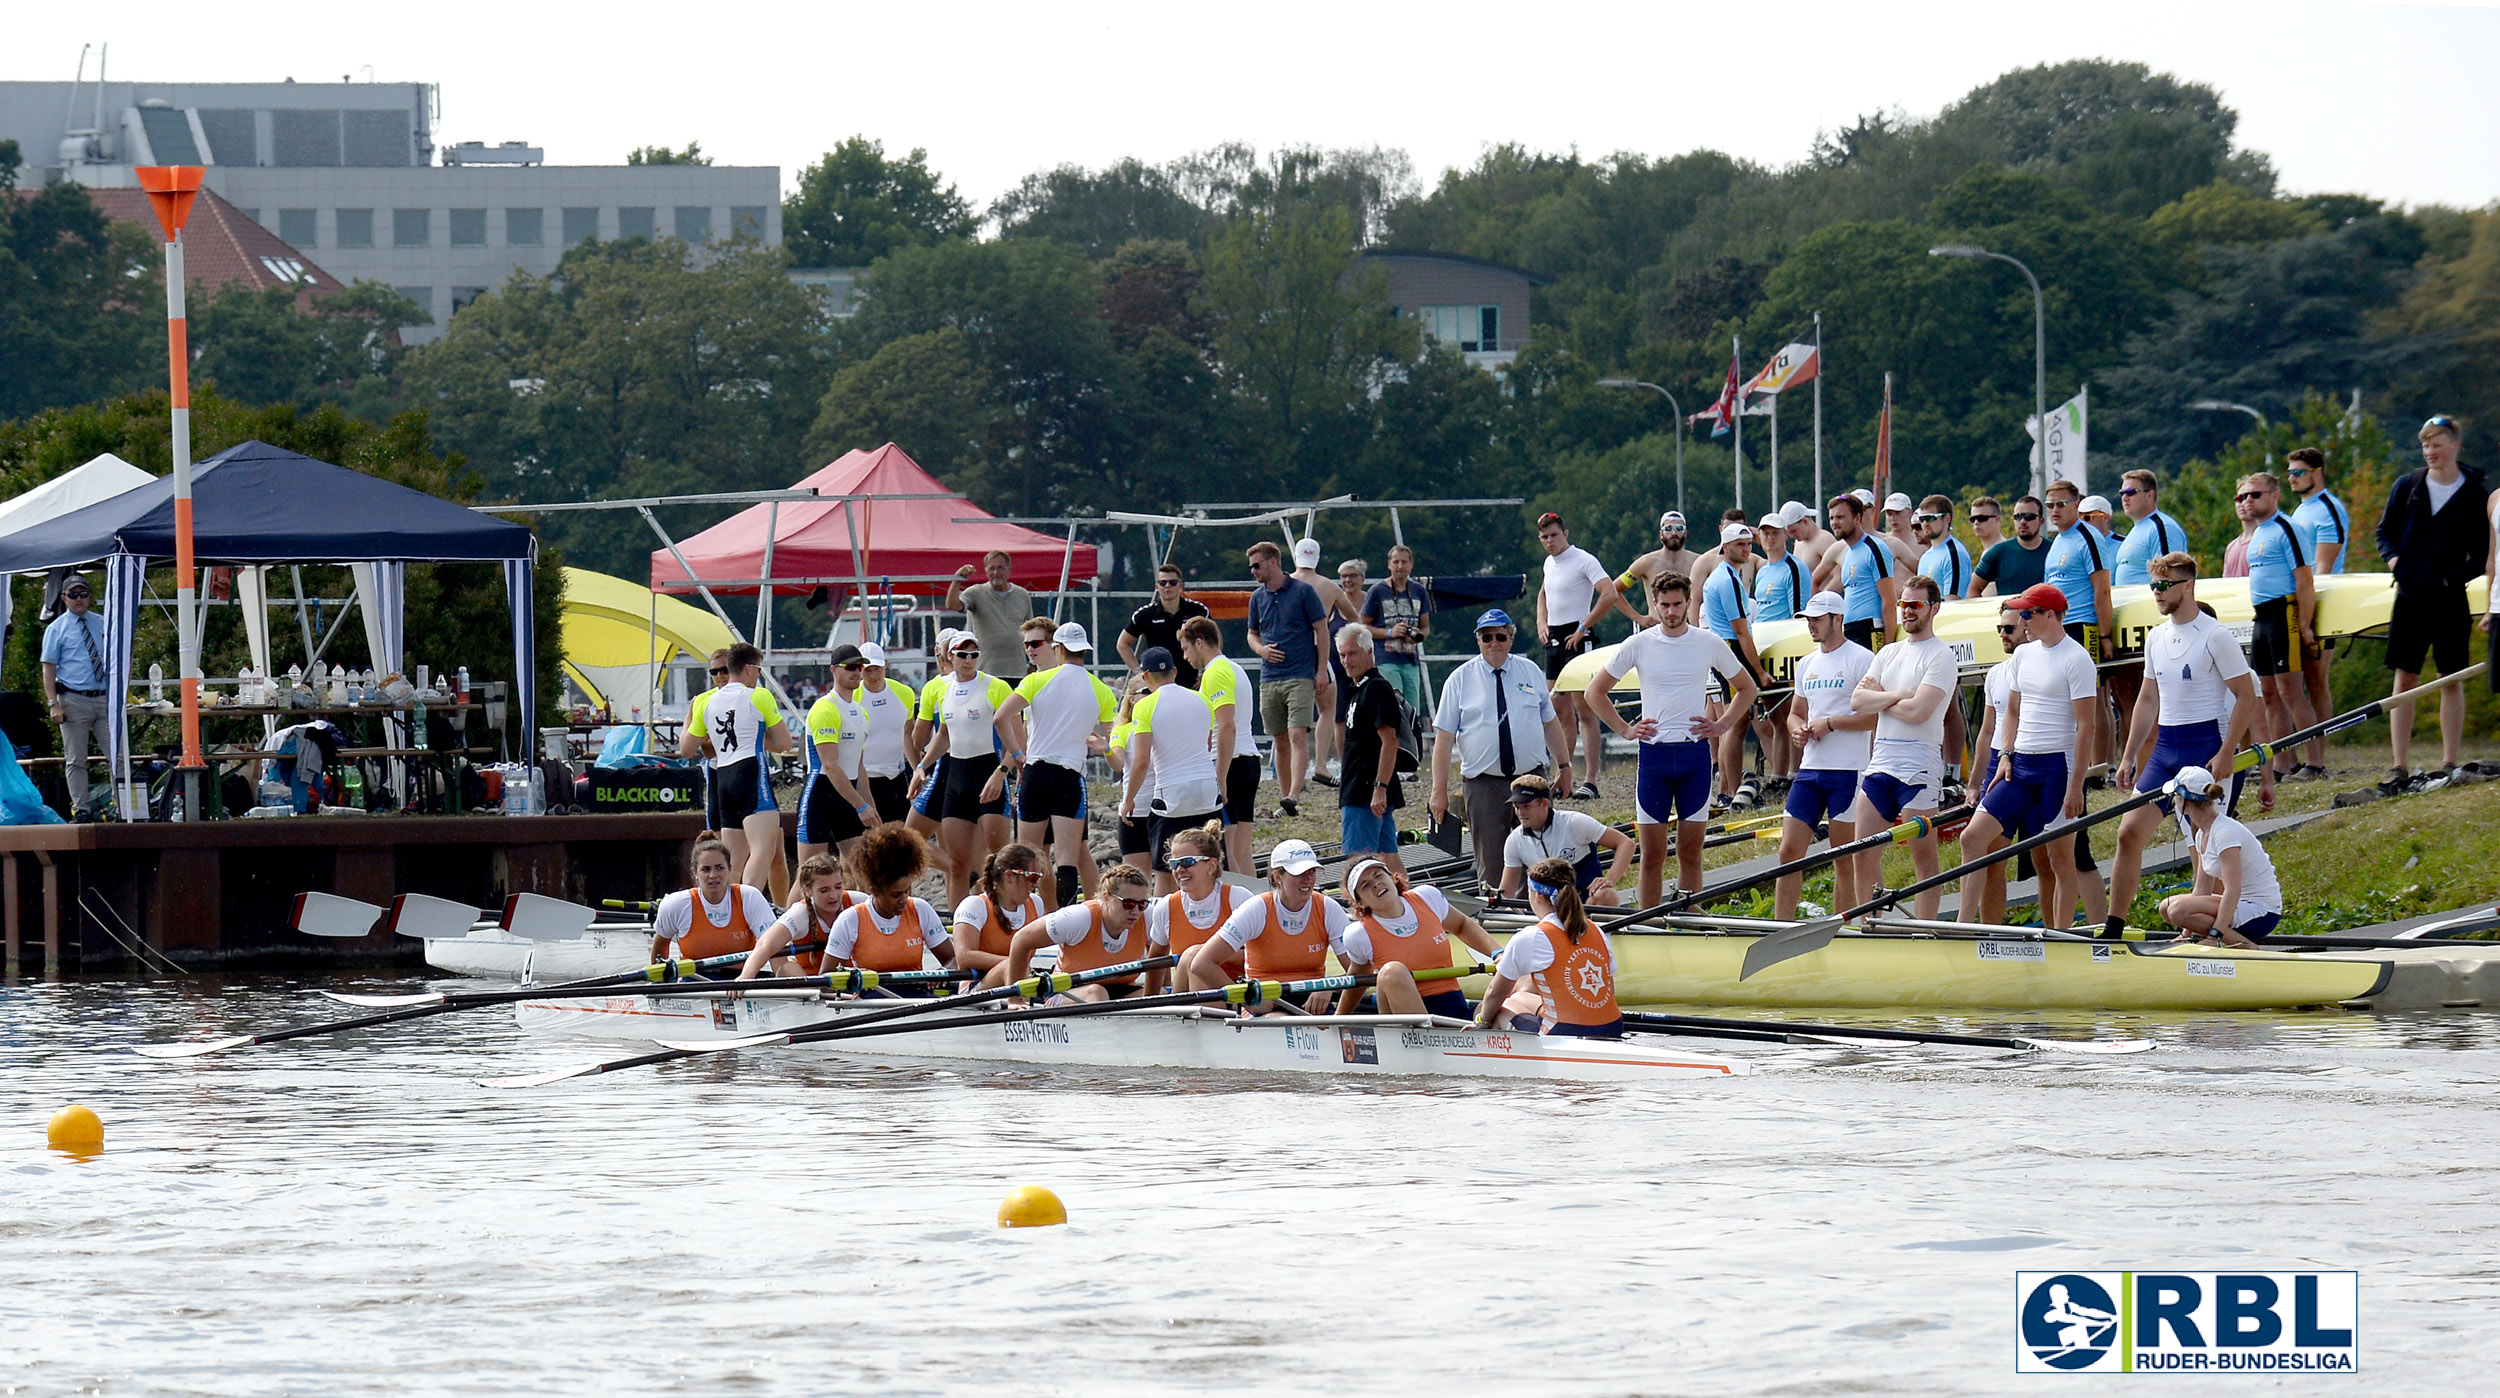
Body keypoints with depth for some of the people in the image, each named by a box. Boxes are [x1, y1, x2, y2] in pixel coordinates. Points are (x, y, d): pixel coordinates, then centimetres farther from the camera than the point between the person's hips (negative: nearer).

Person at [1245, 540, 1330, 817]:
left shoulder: (1303, 591, -3)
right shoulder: (1258, 597, 11)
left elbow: (1322, 630, -1)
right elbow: (1253, 634, 23)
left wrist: (1320, 671, -5)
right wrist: (1261, 649, -1)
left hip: (1301, 677, -5)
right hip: (1269, 678, 5)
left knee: (1297, 736, -15)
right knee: (1281, 741, 8)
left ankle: (1294, 796, -25)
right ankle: (1283, 798, 12)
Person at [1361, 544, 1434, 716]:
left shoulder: (1419, 591, 12)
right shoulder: (1377, 591, 0)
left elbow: (1426, 628, 20)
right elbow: (1363, 627, 2)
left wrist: (1417, 636, -5)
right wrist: (1390, 632, -12)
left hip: (1411, 662, 5)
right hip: (1386, 661, -5)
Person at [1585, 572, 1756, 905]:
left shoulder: (1710, 644, 4)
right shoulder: (1638, 645, 2)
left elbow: (1746, 689, 18)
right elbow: (1595, 691, 11)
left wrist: (1722, 725, 5)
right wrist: (1624, 729, 2)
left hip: (1695, 753, 1)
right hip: (1653, 753, -1)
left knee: (1691, 851, 3)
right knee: (1652, 853, -1)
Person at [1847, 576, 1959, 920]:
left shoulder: (1940, 657, -4)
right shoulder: (1889, 653, 17)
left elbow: (1917, 711, -16)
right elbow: (1857, 700, 6)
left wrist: (1878, 700, -2)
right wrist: (1897, 695, -8)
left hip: (1918, 769, -7)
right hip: (1880, 763, 7)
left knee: (1923, 859, -3)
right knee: (1863, 854, 4)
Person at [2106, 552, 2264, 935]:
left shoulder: (2215, 636, -9)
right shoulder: (2156, 637, 13)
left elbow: (2247, 696, -11)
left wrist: (2225, 754, -17)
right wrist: (2129, 757, 17)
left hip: (2206, 745, -7)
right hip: (2165, 747, 7)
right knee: (2130, 831, -2)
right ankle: (2113, 928, 0)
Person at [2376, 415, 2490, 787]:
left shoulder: (2475, 495, 0)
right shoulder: (2407, 487, 6)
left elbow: (2484, 552, 3)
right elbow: (2385, 530, 15)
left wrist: (2458, 575, -11)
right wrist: (2392, 557, -4)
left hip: (2449, 599, -2)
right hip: (2411, 595, 2)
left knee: (2451, 680, 3)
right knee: (2405, 679, 0)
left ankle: (2449, 763, 8)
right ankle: (2400, 766, 1)